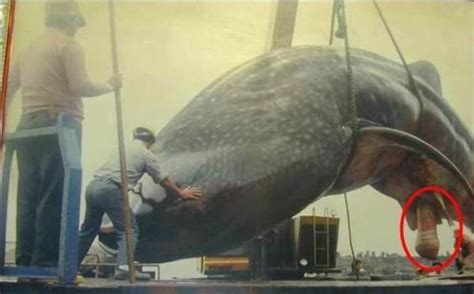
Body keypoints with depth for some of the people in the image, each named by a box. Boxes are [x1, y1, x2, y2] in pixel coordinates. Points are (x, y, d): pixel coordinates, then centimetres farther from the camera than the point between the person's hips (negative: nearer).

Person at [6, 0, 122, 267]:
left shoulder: (29, 50, 22)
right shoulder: (69, 46, -1)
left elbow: (7, 89, 18)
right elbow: (80, 86, -12)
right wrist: (110, 86, 4)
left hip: (28, 126, 8)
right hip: (59, 126, -8)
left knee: (29, 196, 6)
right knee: (55, 197, -8)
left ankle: (26, 262, 7)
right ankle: (47, 263, -10)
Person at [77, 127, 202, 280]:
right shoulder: (146, 154, 9)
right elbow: (163, 180, 15)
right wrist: (181, 193, 29)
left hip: (93, 186, 7)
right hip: (110, 189, -7)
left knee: (88, 230, 18)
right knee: (129, 229, -1)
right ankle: (123, 266, -19)